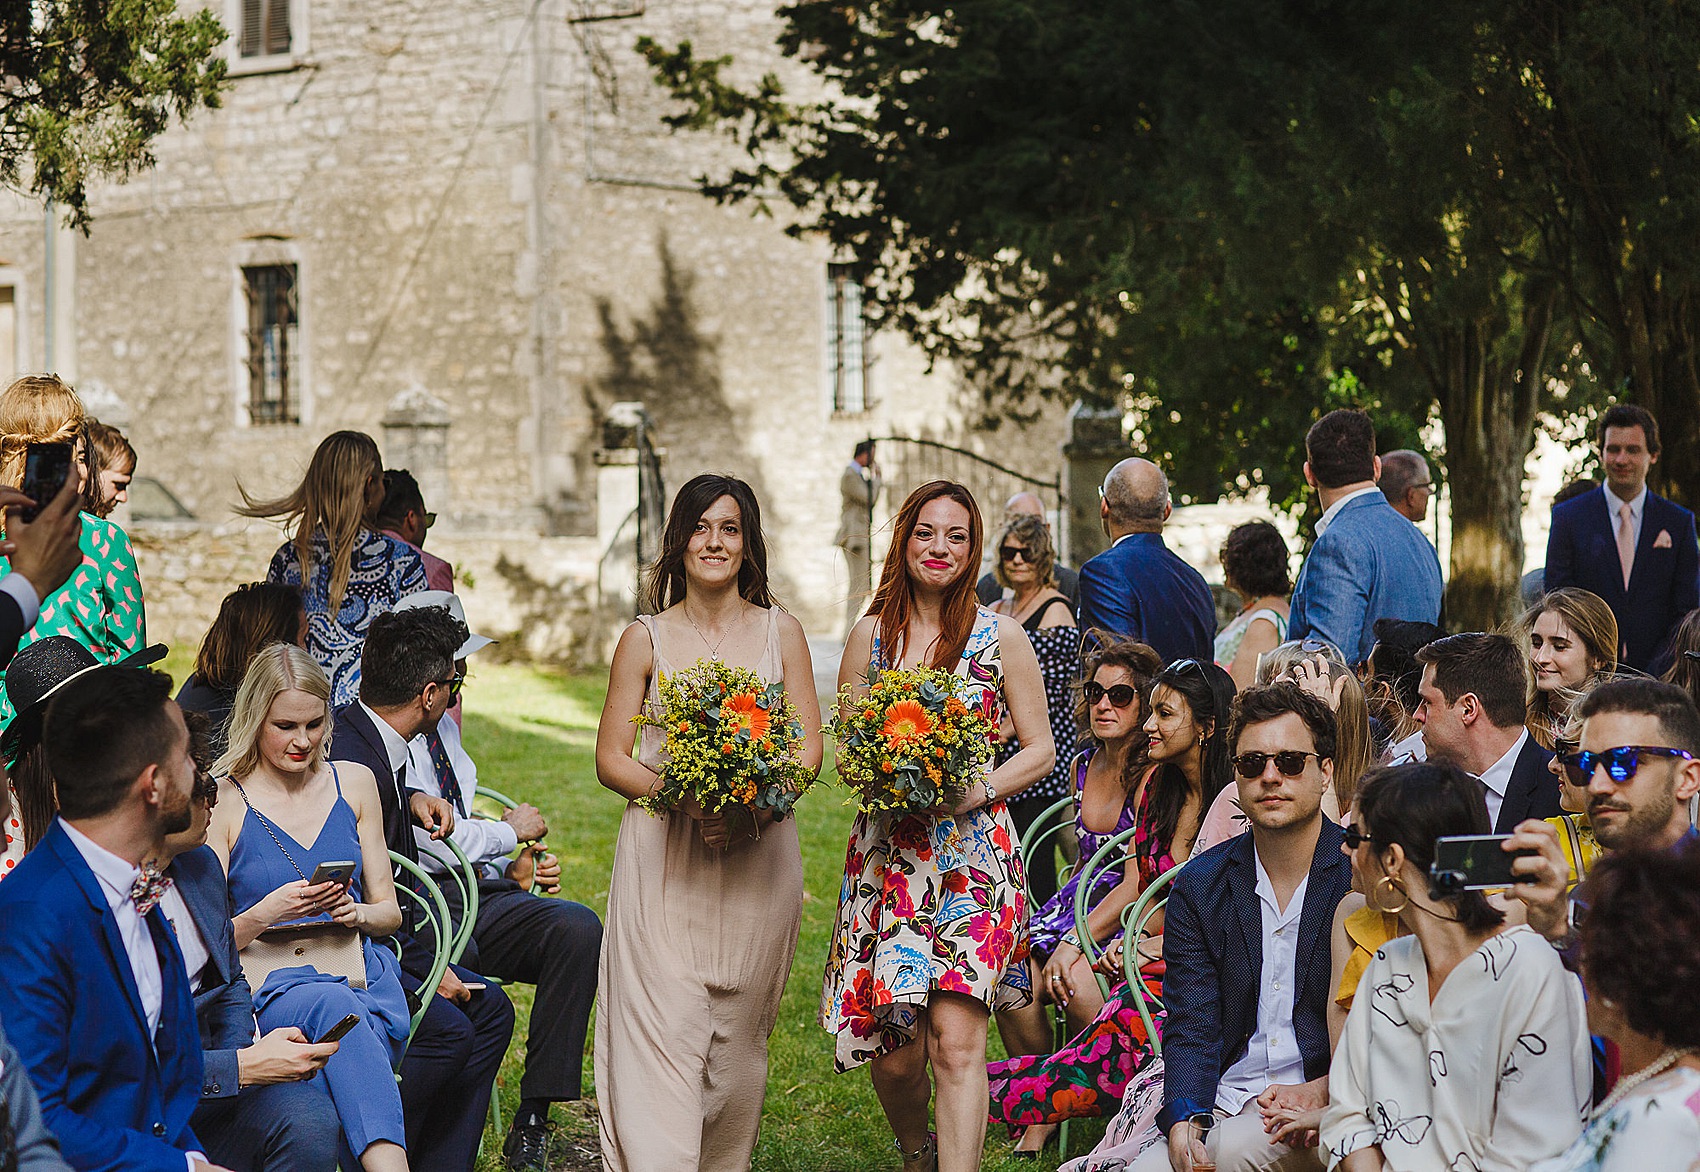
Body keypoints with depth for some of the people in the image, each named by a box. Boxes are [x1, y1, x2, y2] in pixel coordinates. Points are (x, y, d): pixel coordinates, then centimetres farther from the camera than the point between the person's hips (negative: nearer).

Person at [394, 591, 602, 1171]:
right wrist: (511, 831, 4)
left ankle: (531, 1125, -22)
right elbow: (438, 842, -14)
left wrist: (516, 869, 9)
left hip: (479, 892, 8)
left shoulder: (441, 727, 22)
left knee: (577, 925, -21)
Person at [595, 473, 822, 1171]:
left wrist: (756, 807, -14)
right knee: (661, 1034, -12)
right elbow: (611, 759, 3)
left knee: (739, 1038, 6)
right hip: (664, 859, -2)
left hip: (759, 856, 2)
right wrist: (681, 798, -15)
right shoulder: (646, 639, 5)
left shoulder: (781, 632, 9)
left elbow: (809, 747, 5)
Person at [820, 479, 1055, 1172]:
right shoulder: (872, 635, 9)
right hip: (886, 851, 2)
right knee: (895, 1052, 2)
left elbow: (1040, 750, 5)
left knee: (956, 1039, -14)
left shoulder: (1000, 638, 3)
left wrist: (977, 791, -11)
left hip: (973, 849, -2)